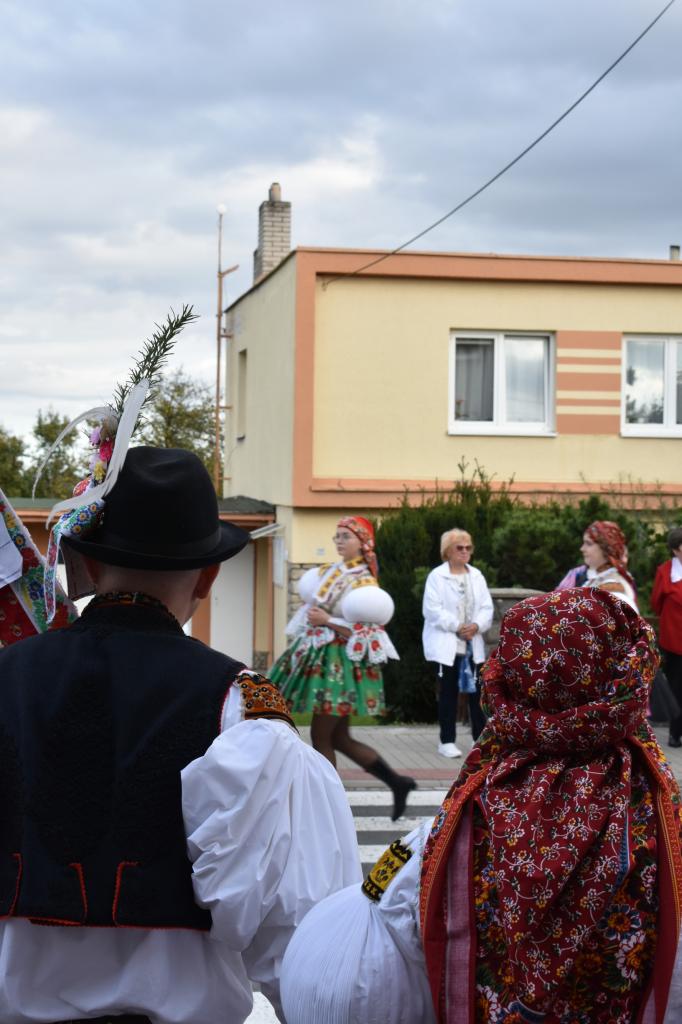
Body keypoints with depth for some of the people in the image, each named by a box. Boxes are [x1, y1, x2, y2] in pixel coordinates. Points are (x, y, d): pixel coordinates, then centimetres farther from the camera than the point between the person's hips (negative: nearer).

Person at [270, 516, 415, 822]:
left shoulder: (364, 582, -12)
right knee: (339, 738, 12)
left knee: (320, 736, -4)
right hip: (319, 658, 8)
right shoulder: (328, 572, 11)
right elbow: (311, 608, 22)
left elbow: (365, 633, -18)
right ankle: (397, 782, 20)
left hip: (340, 664, -8)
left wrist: (327, 620, -21)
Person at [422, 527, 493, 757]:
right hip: (447, 644, -4)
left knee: (476, 690, 4)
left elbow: (486, 607, 6)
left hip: (473, 644, 4)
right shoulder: (437, 576, -5)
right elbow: (432, 609, -12)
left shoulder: (476, 576, 10)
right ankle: (447, 741, 7)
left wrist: (477, 625, -13)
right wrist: (457, 627, -16)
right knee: (449, 692, 0)